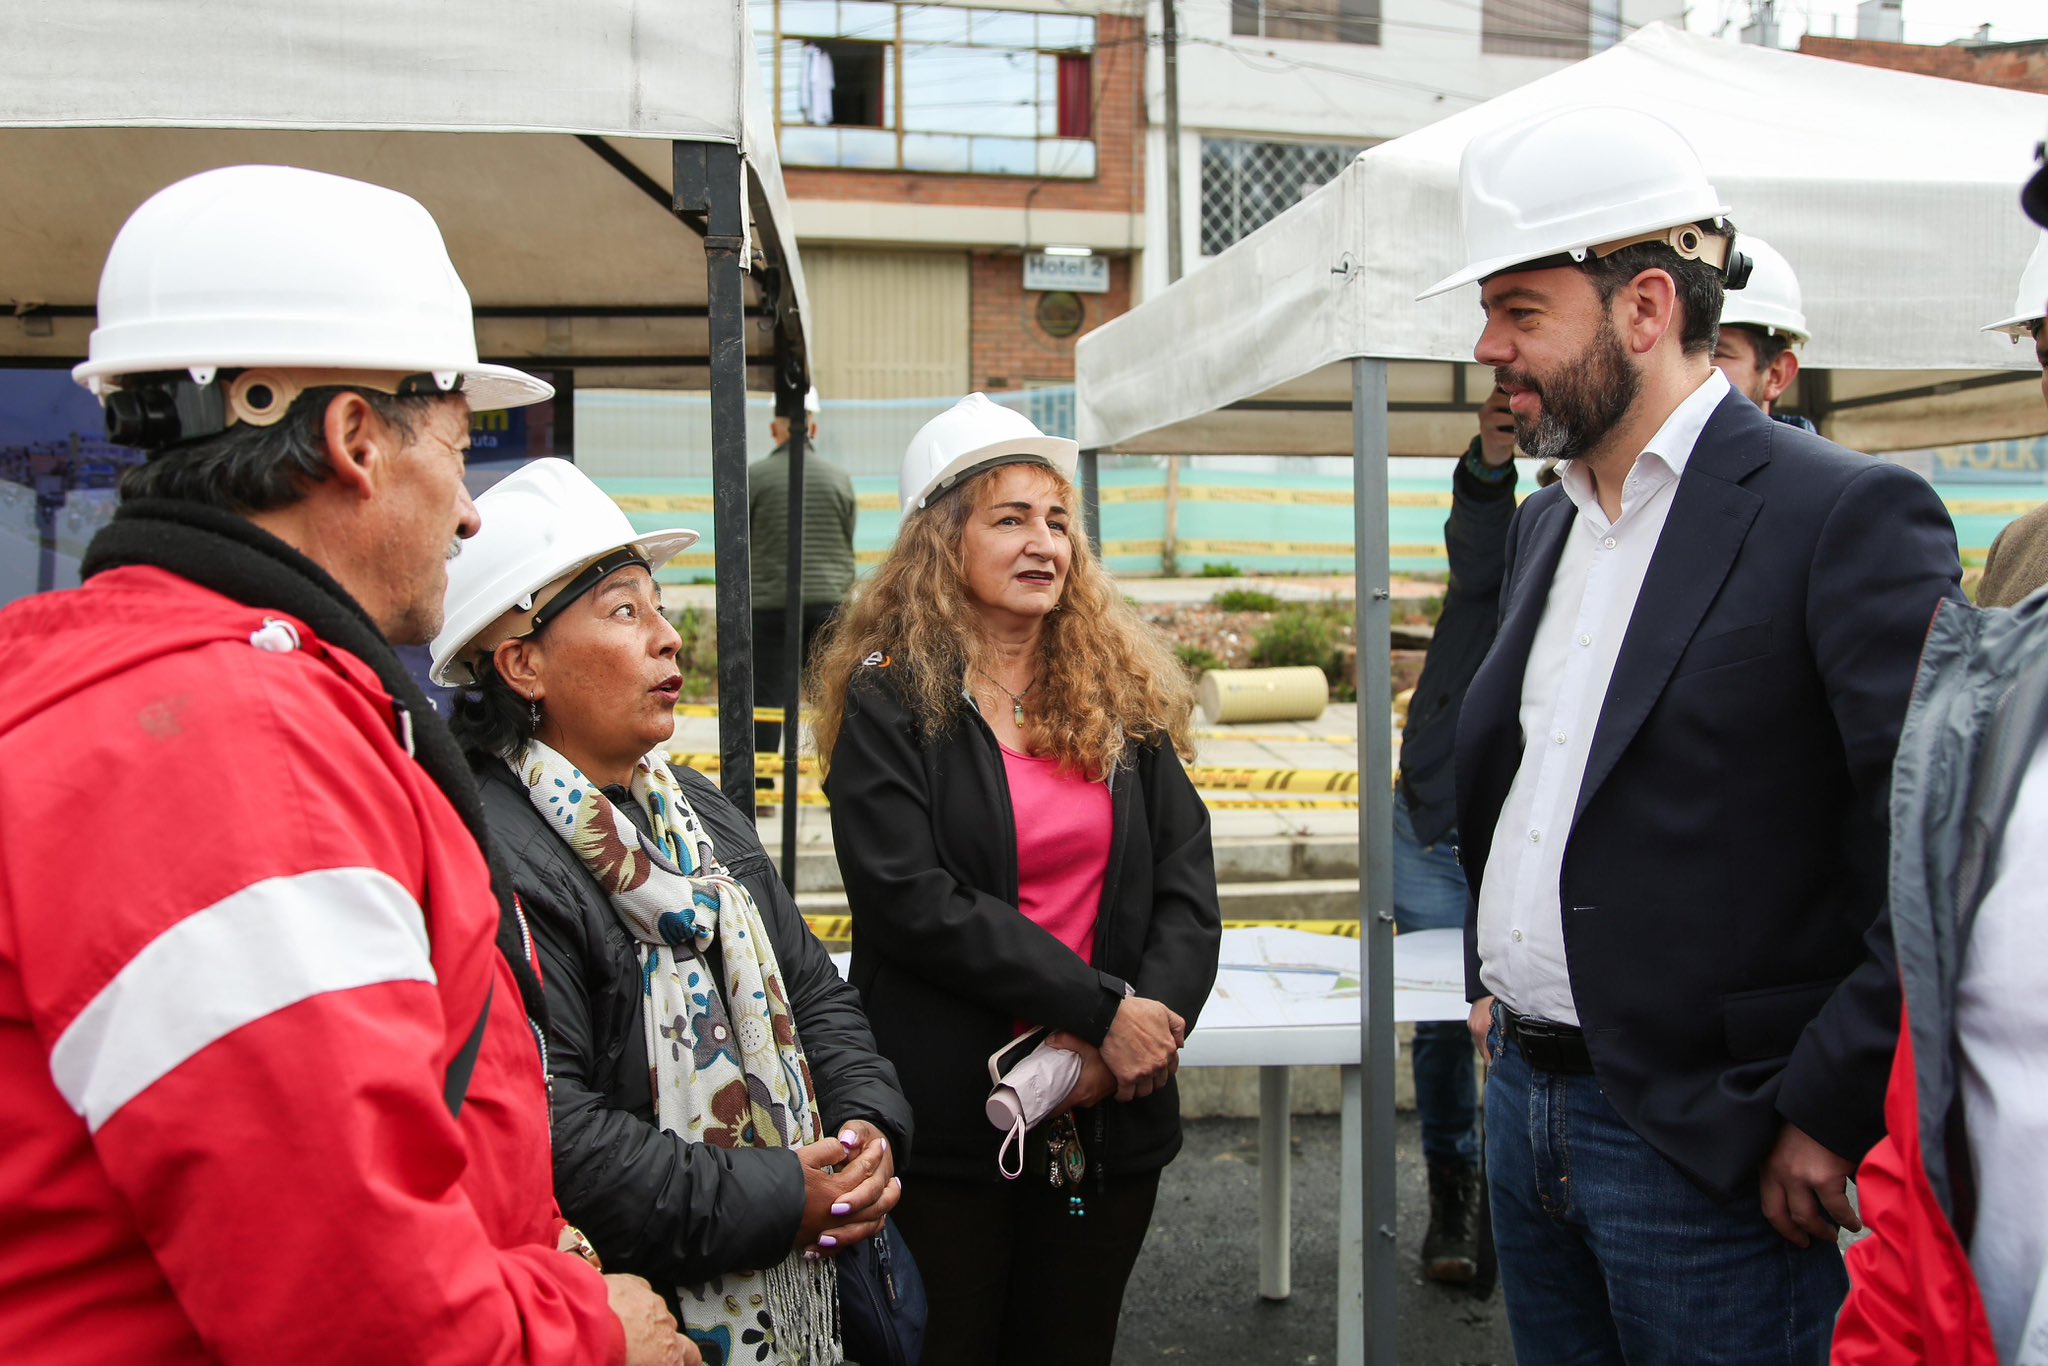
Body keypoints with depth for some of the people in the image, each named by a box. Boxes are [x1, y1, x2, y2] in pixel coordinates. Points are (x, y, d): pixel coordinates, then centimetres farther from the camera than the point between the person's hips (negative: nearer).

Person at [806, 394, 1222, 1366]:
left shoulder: (1123, 695, 7)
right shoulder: (890, 701, -7)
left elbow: (1186, 883, 2)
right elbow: (911, 901, -17)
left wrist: (1152, 1020, -15)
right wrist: (1102, 1008, -19)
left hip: (1109, 1117, 4)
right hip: (949, 1118, -4)